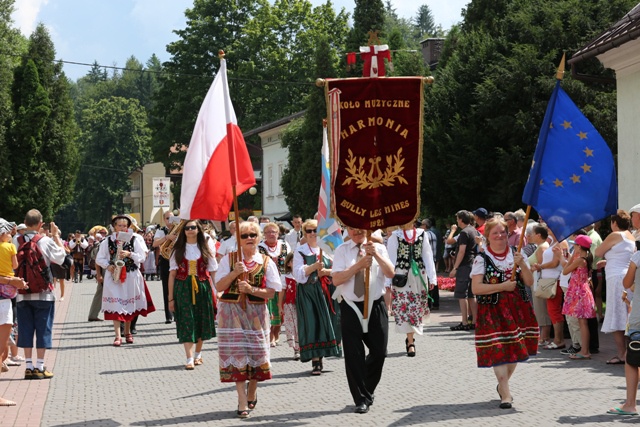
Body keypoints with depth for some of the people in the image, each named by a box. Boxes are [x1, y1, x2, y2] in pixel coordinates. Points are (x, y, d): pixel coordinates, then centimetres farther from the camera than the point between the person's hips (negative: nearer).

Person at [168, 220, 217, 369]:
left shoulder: (206, 247, 5)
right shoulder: (178, 249, 4)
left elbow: (213, 271, 4)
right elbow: (172, 274, 3)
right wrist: (171, 297, -1)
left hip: (202, 288, 1)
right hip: (183, 288, -1)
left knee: (202, 322, 8)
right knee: (186, 323, -8)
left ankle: (198, 354, 26)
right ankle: (189, 359, -12)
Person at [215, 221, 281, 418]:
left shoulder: (266, 262, 3)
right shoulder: (229, 259, 3)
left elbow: (271, 291, -2)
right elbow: (219, 287, -3)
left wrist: (251, 289, -17)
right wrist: (234, 273, -16)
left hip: (256, 313, 1)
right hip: (232, 312, -1)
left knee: (256, 353, 6)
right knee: (237, 353, -6)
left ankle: (252, 394, 30)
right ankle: (243, 403, -4)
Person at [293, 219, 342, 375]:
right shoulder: (300, 251, 5)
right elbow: (298, 273, -6)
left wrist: (326, 271, -15)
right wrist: (314, 266, -18)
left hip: (327, 291, 2)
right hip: (308, 292, -2)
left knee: (326, 323, 1)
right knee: (312, 325, -7)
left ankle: (320, 356, 14)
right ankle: (315, 361, -8)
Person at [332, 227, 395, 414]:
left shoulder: (379, 248, 5)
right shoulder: (342, 251, 1)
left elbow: (390, 273, -9)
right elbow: (336, 279, -10)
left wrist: (375, 254, -23)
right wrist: (359, 265, -19)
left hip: (375, 306, 1)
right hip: (351, 307, -1)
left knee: (379, 352, 3)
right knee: (354, 355, -1)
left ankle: (367, 390, 28)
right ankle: (362, 399, 9)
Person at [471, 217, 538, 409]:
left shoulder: (516, 255, 8)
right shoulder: (482, 259, -3)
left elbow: (530, 282, 5)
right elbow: (476, 288, -11)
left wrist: (522, 265, -11)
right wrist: (502, 286, -15)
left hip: (517, 308, 4)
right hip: (492, 310, -4)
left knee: (514, 349, 8)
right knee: (498, 350, -12)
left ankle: (503, 385, 28)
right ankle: (506, 394, -11)